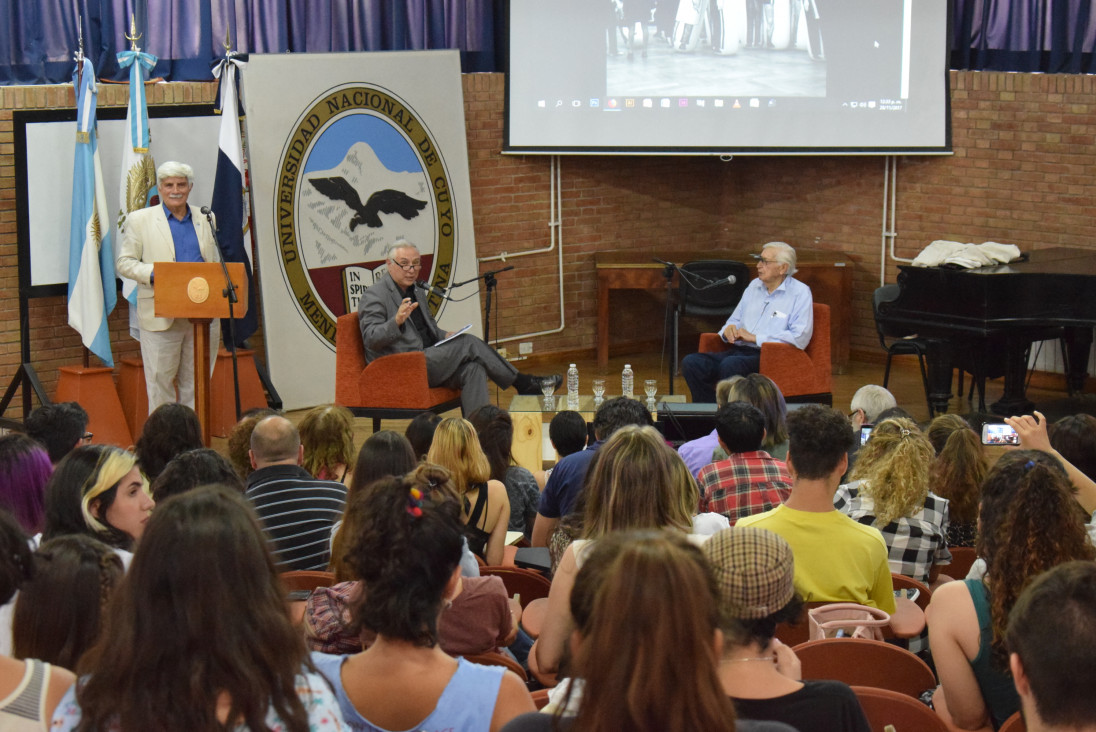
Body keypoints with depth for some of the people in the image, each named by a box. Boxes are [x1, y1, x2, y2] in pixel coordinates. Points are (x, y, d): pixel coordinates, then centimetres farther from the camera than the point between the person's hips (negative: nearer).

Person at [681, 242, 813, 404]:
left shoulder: (800, 293, 0)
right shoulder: (754, 286, 22)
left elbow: (800, 338, -13)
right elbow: (734, 320, 29)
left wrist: (755, 337, -12)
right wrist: (729, 330, 2)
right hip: (738, 351, 7)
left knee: (730, 365, -38)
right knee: (691, 362, -18)